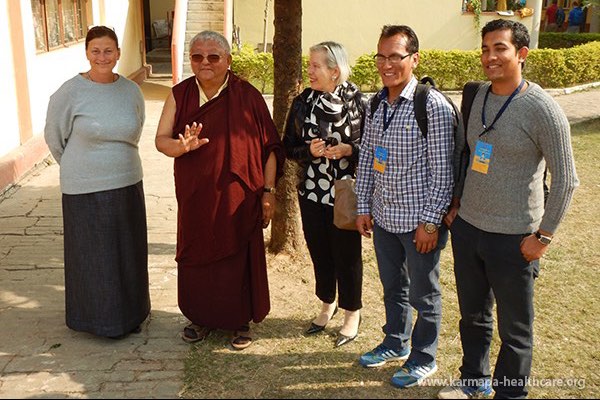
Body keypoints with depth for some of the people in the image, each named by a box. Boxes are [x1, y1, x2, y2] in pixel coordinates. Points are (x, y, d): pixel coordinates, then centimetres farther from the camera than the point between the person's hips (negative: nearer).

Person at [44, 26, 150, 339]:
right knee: (92, 257, 9)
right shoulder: (70, 93, -13)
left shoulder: (131, 91, -1)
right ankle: (98, 318, 28)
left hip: (127, 185, 4)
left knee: (128, 254, 15)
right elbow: (54, 137, 0)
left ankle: (128, 313, 34)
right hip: (86, 190, -4)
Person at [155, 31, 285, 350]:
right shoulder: (180, 94, 1)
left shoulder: (247, 96, -7)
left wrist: (268, 191, -6)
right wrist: (182, 146, -22)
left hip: (238, 198, -3)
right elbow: (161, 140, 0)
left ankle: (242, 321, 28)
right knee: (198, 257, 13)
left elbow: (269, 147, -4)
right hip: (196, 197, 3)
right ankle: (202, 317, 34)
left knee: (239, 258, 8)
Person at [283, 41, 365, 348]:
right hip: (311, 193, 4)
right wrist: (309, 150, -14)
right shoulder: (302, 102, 2)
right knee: (319, 252, 15)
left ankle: (352, 313, 26)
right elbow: (288, 147, 5)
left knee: (347, 254, 6)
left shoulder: (357, 101, -8)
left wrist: (348, 150, -20)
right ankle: (327, 305, 37)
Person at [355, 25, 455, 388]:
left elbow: (442, 172, -16)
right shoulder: (376, 104, 3)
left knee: (423, 294, 11)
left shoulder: (434, 106, -16)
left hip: (420, 221, -6)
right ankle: (396, 343, 43)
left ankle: (424, 358, 31)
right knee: (392, 287, 22)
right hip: (383, 217, 6)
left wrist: (430, 222, -16)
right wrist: (364, 207, 8)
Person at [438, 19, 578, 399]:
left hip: (512, 238, -6)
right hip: (467, 227, 6)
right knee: (473, 315, 21)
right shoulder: (478, 96, 4)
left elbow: (566, 180, -12)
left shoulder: (542, 108, -15)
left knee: (515, 329, 10)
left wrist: (543, 236, -12)